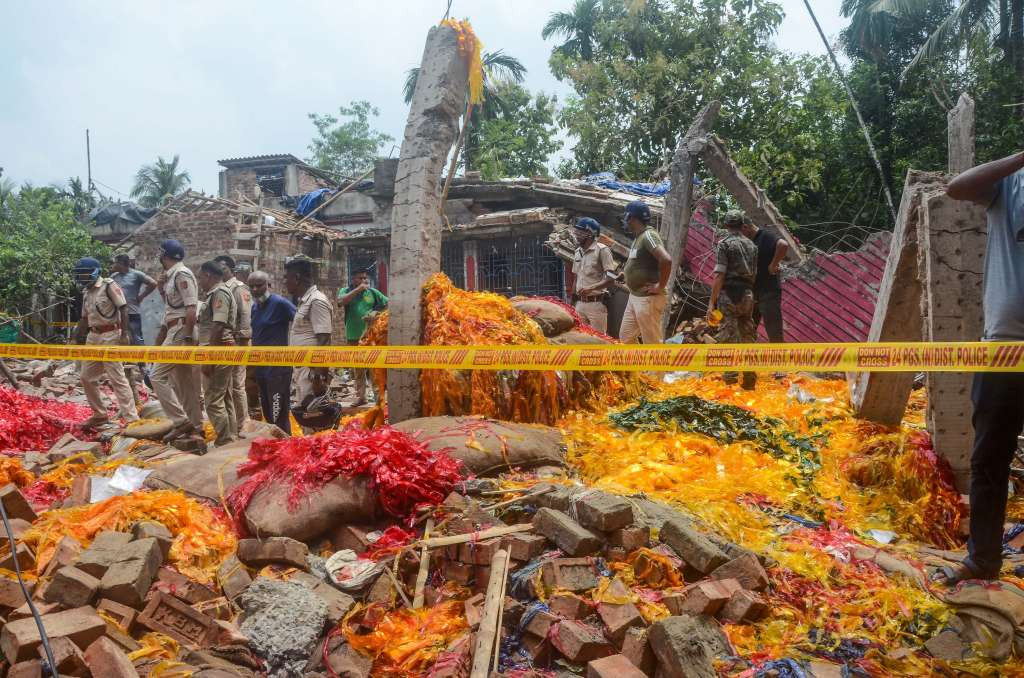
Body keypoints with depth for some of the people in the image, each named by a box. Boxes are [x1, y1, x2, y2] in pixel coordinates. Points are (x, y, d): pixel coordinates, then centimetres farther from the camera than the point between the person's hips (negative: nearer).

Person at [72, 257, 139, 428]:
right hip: (93, 336, 9)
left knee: (117, 377, -10)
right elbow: (85, 318, 21)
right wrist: (75, 339, 20)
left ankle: (131, 418, -8)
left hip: (110, 335, -9)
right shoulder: (86, 292, 14)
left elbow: (123, 309, -14)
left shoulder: (109, 286, -9)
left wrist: (124, 334, -20)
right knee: (87, 377, 11)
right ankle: (100, 414, 24)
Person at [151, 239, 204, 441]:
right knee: (184, 381, 12)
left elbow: (191, 308, -20)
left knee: (158, 377, -10)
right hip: (175, 331, 10)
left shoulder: (181, 274, -13)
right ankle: (195, 424, 18)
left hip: (181, 333, -10)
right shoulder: (171, 275, 16)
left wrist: (187, 339, -23)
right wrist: (161, 288, 9)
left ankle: (181, 421, -10)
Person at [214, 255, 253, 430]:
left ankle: (242, 427, 3)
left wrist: (243, 341, -18)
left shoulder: (239, 289, -6)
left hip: (236, 342, -8)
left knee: (237, 386, -4)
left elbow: (246, 317, -12)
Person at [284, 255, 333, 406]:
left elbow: (324, 341, -20)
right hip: (302, 370, 10)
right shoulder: (303, 301, 15)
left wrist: (319, 375, -23)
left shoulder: (317, 301, -14)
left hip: (312, 371, -10)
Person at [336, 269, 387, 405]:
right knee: (358, 369, 11)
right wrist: (358, 289, -19)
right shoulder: (346, 291, 4)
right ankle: (360, 396, 21)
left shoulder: (373, 292, 5)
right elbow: (341, 301, -17)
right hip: (354, 337, 1)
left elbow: (387, 304, 9)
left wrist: (376, 312, -8)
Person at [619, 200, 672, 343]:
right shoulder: (639, 237, 13)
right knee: (625, 337, 16)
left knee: (652, 342, -4)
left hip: (648, 298, -11)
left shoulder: (648, 235, -18)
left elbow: (666, 260, -31)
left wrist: (660, 286, -23)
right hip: (634, 297, 11)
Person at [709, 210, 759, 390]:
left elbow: (719, 275, -13)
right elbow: (754, 274, 13)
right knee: (748, 336, 12)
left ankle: (730, 379, -7)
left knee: (728, 338, -4)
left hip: (729, 295, -5)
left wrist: (712, 303, -13)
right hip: (747, 295, 6)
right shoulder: (751, 245, 12)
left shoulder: (725, 243, -6)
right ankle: (749, 379, 16)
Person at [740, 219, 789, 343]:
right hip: (752, 293, 9)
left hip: (769, 293, -9)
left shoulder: (767, 237, -11)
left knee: (775, 335, -3)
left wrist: (773, 265, -23)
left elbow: (784, 245, -32)